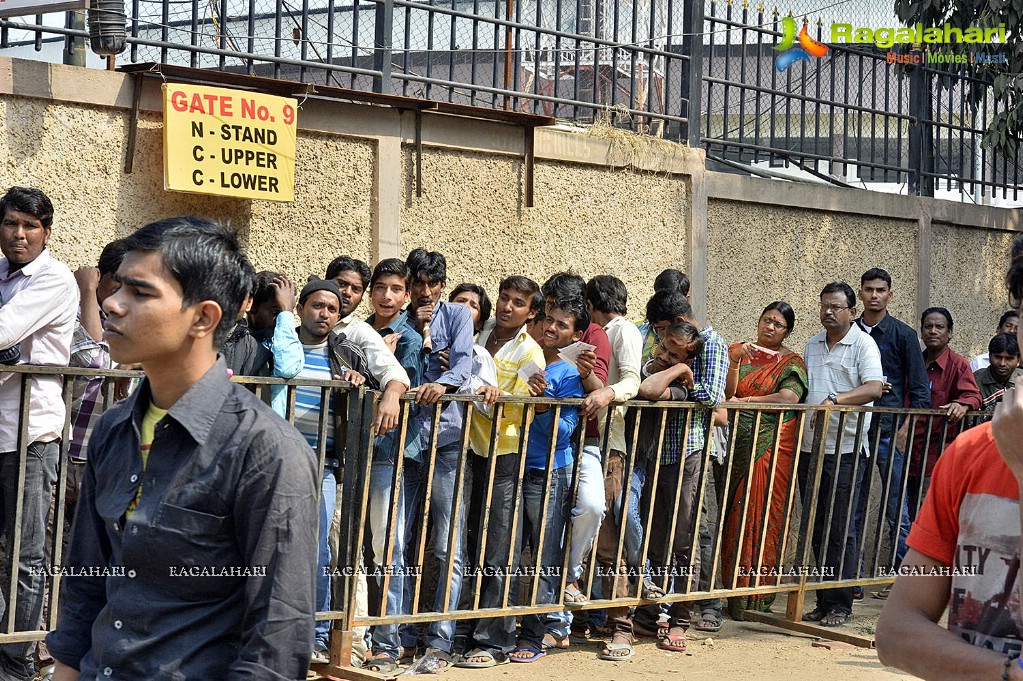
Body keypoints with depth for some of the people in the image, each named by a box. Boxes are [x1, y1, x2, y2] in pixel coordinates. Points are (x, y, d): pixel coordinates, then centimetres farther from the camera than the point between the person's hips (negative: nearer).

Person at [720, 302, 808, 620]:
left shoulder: (791, 361, 7)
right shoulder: (737, 351, 14)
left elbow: (790, 397, -10)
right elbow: (727, 393, 2)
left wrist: (745, 401, -8)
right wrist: (734, 363, -13)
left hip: (772, 447, -2)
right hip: (739, 446, 2)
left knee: (765, 514, -5)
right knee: (736, 514, -2)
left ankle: (759, 594, -2)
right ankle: (737, 592, 2)